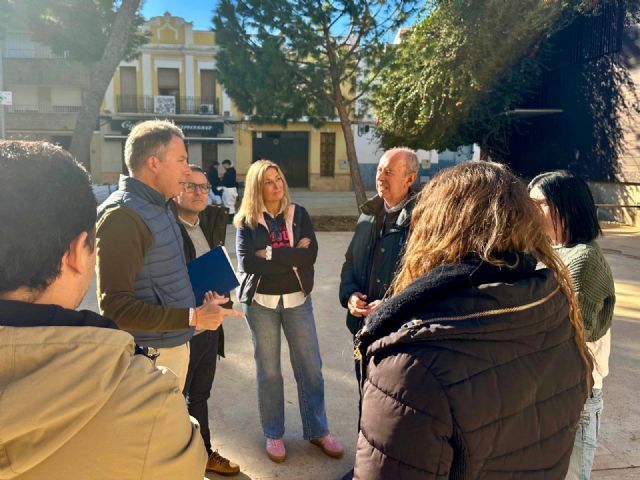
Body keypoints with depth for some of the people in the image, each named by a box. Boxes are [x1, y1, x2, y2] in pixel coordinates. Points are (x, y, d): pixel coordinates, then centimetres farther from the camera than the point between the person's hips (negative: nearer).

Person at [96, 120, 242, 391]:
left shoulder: (159, 207, 11)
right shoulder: (122, 215, -19)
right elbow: (115, 307, -23)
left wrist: (199, 300, 3)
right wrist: (192, 317, -22)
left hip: (176, 346, 9)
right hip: (150, 356, -9)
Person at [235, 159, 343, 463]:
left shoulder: (298, 214, 1)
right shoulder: (246, 221, -3)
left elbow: (310, 255, -12)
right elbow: (246, 262, -17)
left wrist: (270, 254, -16)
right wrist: (291, 257, -17)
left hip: (297, 299, 2)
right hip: (261, 301, -1)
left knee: (310, 367, 7)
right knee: (268, 370, 10)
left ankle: (317, 430, 24)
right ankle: (273, 433, 26)